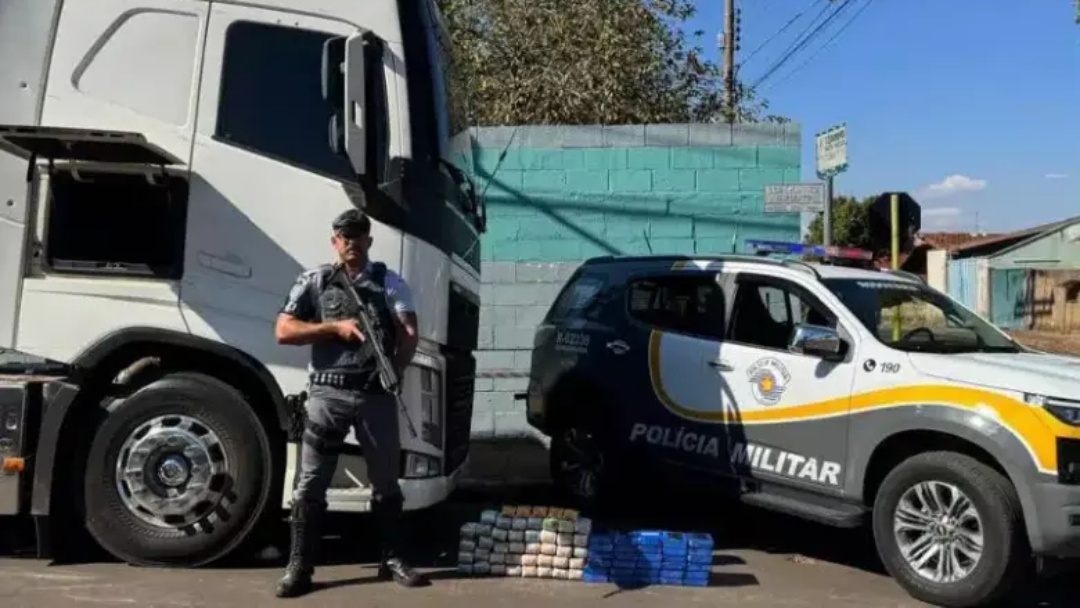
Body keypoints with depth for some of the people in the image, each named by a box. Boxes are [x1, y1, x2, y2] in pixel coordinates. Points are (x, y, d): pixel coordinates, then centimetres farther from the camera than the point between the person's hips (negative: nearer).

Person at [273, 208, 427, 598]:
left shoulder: (390, 283, 8)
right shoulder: (314, 281, 7)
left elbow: (409, 334, -1)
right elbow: (283, 331, 0)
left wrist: (396, 368, -17)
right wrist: (335, 327, -10)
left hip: (377, 394, 1)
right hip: (328, 393, -1)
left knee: (386, 480, 9)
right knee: (311, 482, 0)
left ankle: (391, 559, 21)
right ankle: (299, 566, 7)